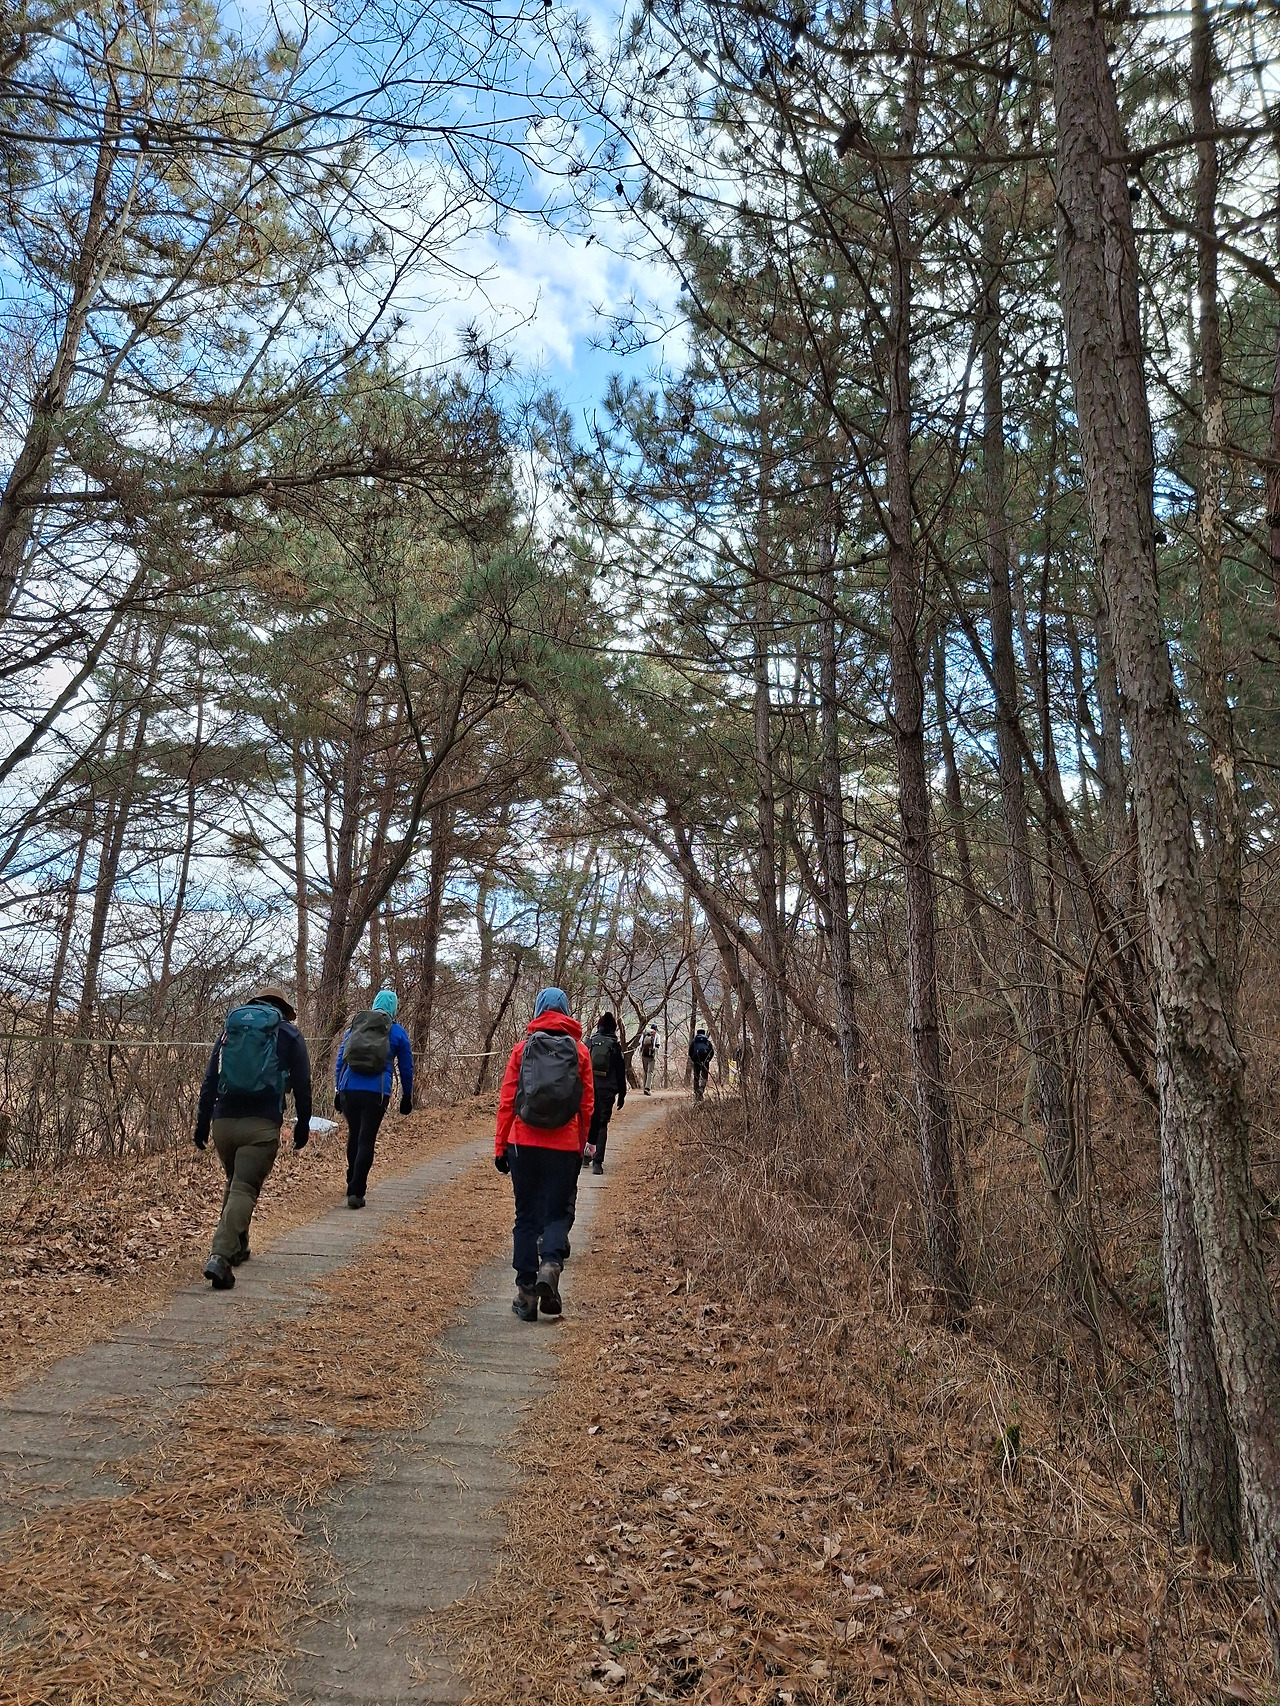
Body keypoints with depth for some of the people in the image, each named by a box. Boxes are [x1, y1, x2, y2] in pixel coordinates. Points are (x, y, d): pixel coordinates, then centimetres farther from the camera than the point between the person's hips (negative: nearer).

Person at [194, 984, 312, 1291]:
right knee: (245, 1189, -6)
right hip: (262, 1124, -4)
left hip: (224, 1120, 4)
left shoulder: (230, 1027, 17)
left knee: (235, 1182, 24)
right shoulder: (288, 1033, 7)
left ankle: (236, 1246, 31)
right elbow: (302, 1084, 5)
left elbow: (210, 1079, 13)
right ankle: (221, 1257, -21)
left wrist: (202, 1122, 16)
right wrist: (303, 1125, 13)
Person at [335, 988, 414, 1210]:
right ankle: (355, 1192, -6)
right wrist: (407, 1097, 22)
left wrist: (337, 1090, 18)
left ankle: (353, 1186, 31)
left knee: (354, 1137, 19)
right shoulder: (398, 1032, 7)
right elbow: (406, 1068, 12)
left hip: (349, 1090, 3)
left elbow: (340, 1059, 14)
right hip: (376, 1093, -3)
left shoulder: (355, 1025, 15)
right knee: (366, 1141, 0)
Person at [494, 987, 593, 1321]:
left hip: (523, 1143, 1)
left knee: (526, 1215, 11)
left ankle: (526, 1292, 10)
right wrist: (580, 1146, 13)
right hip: (564, 1147, 0)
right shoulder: (579, 1051, 2)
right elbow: (587, 1106, 2)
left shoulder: (523, 1047, 1)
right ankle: (550, 1265, -15)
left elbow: (507, 1101, 0)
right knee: (558, 1212, 11)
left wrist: (500, 1146, 6)